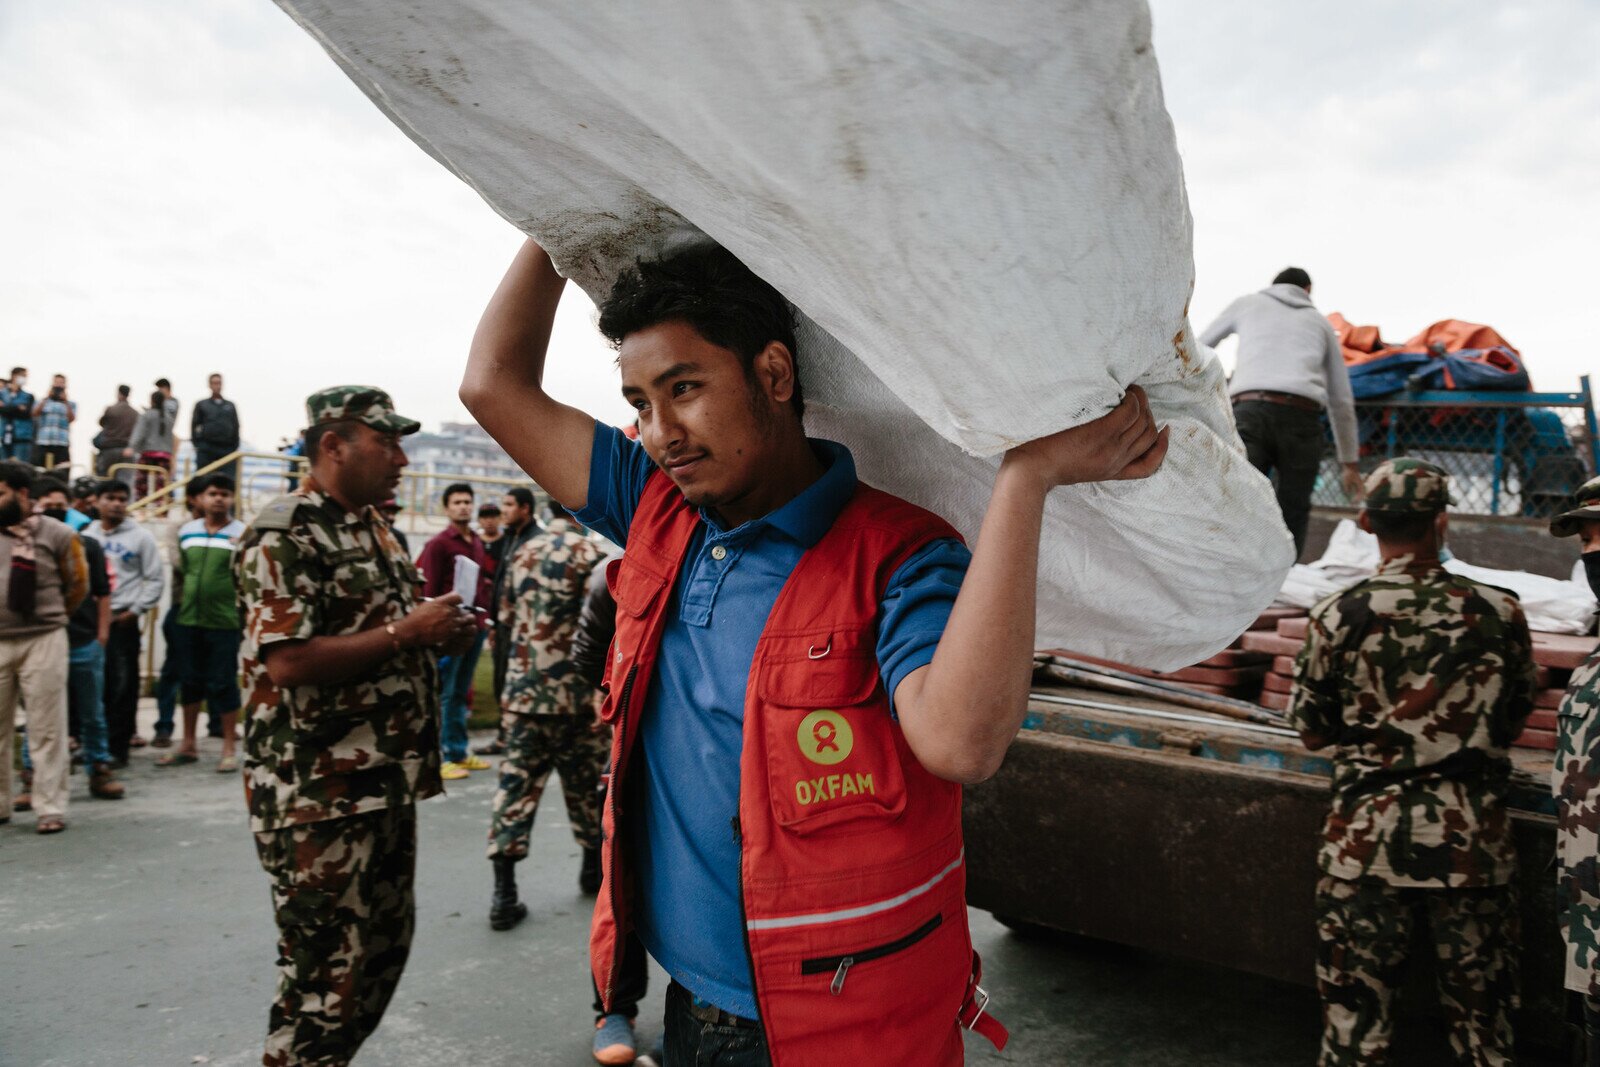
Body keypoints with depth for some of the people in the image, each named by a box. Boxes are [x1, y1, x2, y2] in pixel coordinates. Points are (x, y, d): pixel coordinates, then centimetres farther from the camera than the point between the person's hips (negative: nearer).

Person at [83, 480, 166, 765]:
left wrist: (136, 610, -7)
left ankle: (117, 746, 5)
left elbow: (155, 579, 0)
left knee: (122, 685, -2)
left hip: (123, 620, -3)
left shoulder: (140, 536, 1)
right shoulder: (86, 536, 12)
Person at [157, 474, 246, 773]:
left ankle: (229, 749, 11)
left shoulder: (242, 534, -6)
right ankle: (188, 744, 28)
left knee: (223, 684, 1)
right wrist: (179, 596, 15)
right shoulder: (186, 531, 9)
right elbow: (178, 569, 21)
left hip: (225, 622, -5)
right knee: (191, 681, 15)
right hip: (189, 620, 5)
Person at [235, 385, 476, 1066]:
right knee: (324, 972, 1)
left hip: (388, 784, 9)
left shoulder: (373, 529, 14)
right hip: (319, 797, -9)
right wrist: (406, 631, -20)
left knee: (385, 947, 19)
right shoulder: (283, 535, -14)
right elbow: (288, 660, -25)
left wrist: (439, 633, 5)